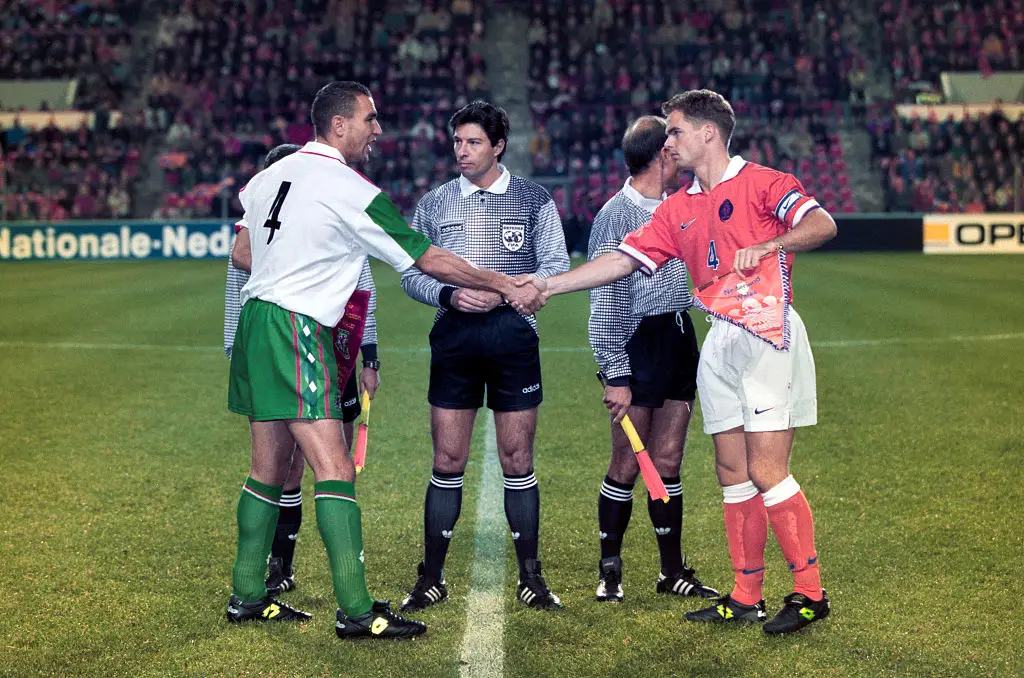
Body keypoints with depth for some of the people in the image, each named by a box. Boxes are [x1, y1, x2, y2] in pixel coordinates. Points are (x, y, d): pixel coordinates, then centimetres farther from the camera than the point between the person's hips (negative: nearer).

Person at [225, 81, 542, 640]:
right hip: (297, 328, -9)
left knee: (269, 466, 14)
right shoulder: (352, 191, -11)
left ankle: (247, 595, 20)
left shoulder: (274, 172, 12)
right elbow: (430, 260, -6)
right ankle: (355, 611, -13)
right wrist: (506, 287, 4)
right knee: (334, 468, -11)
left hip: (255, 317, 9)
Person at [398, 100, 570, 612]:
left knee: (517, 460, 2)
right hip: (454, 337, 1)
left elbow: (556, 268, 1)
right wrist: (449, 295, -9)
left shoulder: (534, 200, 6)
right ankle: (432, 579, 10)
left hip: (514, 334, -1)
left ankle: (530, 577, 12)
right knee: (448, 461, 1)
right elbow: (411, 273, 10)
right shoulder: (434, 203, 11)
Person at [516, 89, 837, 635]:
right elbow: (622, 260, 13)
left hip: (768, 332, -7)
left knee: (766, 473, -11)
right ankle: (746, 598, 15)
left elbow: (822, 224, -16)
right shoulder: (677, 209, 16)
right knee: (732, 474, 7)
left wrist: (767, 246, -30)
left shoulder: (761, 182, -3)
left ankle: (810, 593, 0)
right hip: (720, 340, 7)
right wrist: (548, 285, 8)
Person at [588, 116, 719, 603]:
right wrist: (614, 375, -17)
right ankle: (610, 572, 12)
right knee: (627, 467, -2)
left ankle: (673, 572, 17)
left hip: (679, 339, 7)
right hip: (638, 344, -7)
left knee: (667, 465, 10)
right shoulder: (616, 215, -11)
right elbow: (605, 302, -13)